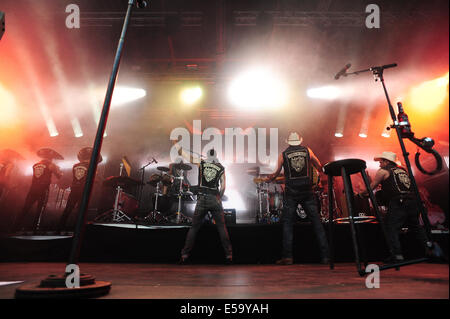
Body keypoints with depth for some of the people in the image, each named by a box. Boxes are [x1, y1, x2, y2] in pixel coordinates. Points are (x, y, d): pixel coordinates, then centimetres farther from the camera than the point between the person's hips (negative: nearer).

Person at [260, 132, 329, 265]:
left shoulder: (283, 155, 5)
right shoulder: (307, 151, 8)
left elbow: (277, 173, 10)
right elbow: (320, 167, 16)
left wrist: (268, 179, 29)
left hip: (291, 193, -1)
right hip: (307, 192, 1)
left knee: (287, 222, 4)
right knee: (316, 222, 5)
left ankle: (287, 256, -2)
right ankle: (325, 255, 5)